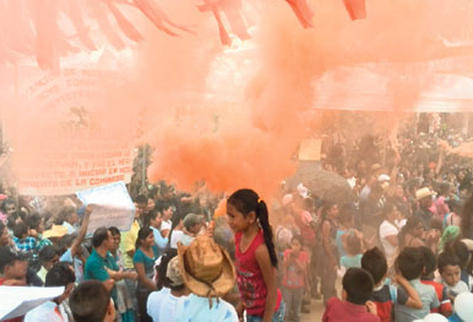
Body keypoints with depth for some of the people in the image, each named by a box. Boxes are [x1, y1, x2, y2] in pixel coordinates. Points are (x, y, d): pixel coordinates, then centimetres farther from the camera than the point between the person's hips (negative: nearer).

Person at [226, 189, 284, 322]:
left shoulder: (260, 249, -30)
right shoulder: (240, 236, -7)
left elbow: (272, 290, -22)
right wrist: (243, 304, 13)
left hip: (267, 311, -8)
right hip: (252, 310, 8)